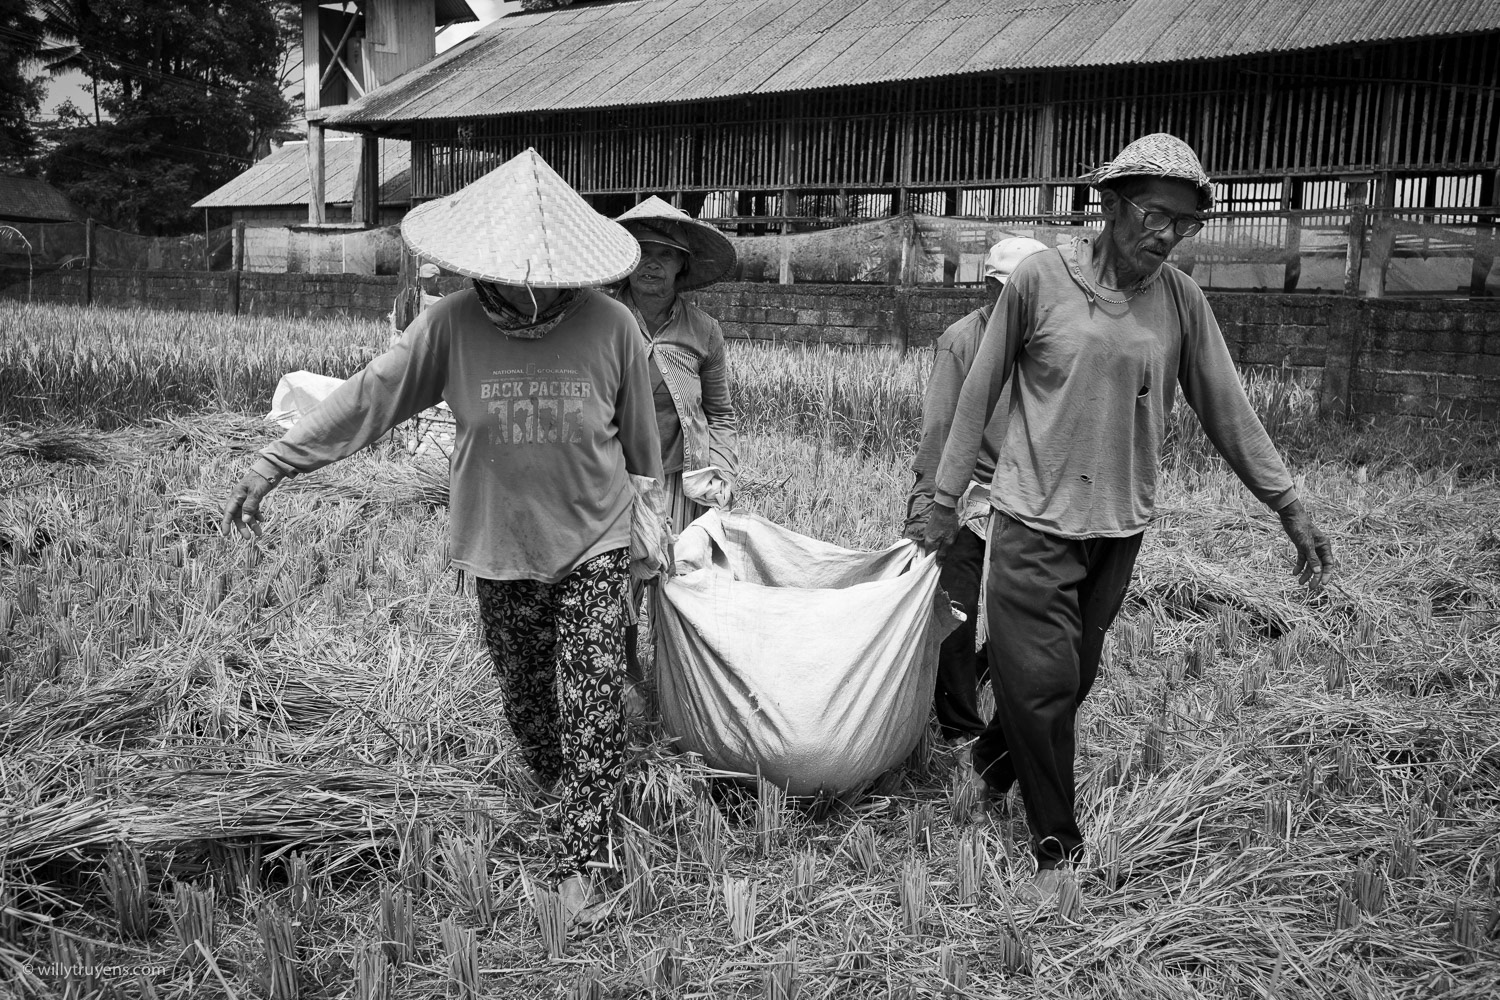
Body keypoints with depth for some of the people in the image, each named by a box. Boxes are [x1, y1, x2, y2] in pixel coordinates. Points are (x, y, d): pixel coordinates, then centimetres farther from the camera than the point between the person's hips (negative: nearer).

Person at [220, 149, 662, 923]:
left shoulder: (609, 325, -12)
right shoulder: (452, 325, -11)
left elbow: (638, 429, 1)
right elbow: (368, 396, -9)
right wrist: (272, 466, -9)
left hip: (593, 545, -2)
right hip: (500, 549, 2)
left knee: (592, 706, -5)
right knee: (526, 699, 15)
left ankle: (580, 863, 5)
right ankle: (573, 807, 40)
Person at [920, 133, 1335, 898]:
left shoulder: (1181, 300, -1)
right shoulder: (1040, 278, -10)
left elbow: (1226, 410, 4)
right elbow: (979, 395, -3)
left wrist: (1291, 510, 1)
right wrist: (945, 499, 0)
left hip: (1120, 528, 4)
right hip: (1035, 520, -3)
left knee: (1071, 678, 13)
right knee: (1040, 683, -3)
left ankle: (993, 763, 41)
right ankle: (1057, 845, 16)